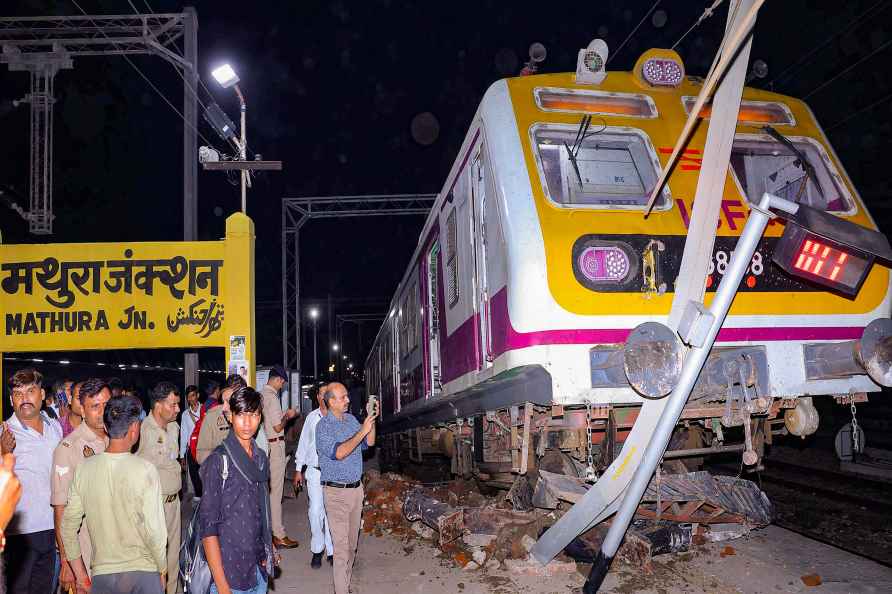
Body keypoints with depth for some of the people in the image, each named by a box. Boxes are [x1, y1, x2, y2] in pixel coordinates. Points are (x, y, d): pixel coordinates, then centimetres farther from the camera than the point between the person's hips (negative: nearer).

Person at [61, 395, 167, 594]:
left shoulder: (84, 468, -4)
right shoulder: (145, 469, -15)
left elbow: (68, 525, 2)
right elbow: (155, 530, -16)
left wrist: (81, 577, 13)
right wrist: (162, 570, 1)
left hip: (102, 575, 3)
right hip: (143, 572, -3)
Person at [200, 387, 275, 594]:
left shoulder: (261, 458, 7)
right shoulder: (218, 460, -12)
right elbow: (207, 525, -14)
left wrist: (269, 548, 8)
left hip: (260, 568, 6)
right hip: (230, 570, -5)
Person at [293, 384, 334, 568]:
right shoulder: (311, 417, 6)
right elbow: (303, 443, 13)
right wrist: (298, 469, 14)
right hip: (314, 470, 2)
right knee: (315, 511, 0)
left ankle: (331, 550, 13)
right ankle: (317, 550, 15)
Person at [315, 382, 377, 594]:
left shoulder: (351, 419, 8)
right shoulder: (323, 426, -12)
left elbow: (369, 443, 8)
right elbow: (339, 453, -23)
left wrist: (371, 419, -5)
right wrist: (361, 431, -24)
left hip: (356, 488, 6)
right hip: (336, 491, -6)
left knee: (352, 542, 14)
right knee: (342, 545, -5)